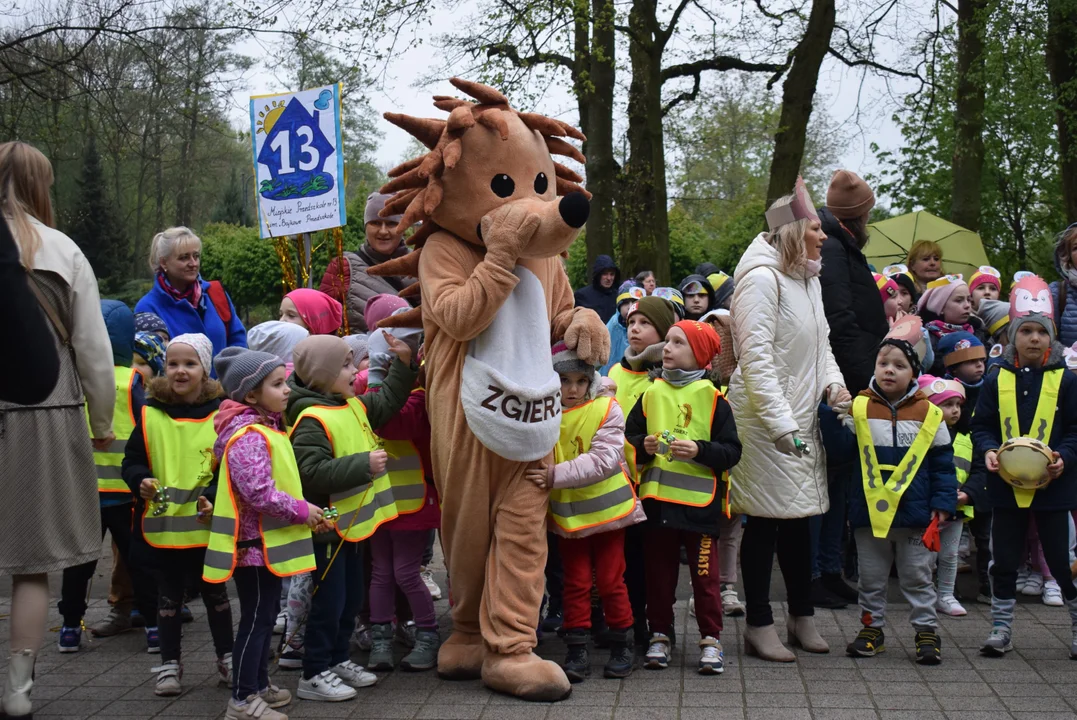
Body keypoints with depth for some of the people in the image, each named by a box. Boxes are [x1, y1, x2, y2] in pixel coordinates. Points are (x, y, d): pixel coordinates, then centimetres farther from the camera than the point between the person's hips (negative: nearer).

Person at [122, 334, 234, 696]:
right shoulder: (150, 415, -2)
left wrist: (214, 497, -19)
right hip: (161, 525, 1)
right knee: (168, 596, 12)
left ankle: (227, 658, 27)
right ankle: (169, 665, 24)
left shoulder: (219, 414, -5)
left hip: (208, 525, -1)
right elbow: (132, 461, 4)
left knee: (215, 592, 14)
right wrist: (141, 482, -16)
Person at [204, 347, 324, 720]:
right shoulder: (249, 437, -21)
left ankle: (259, 684, 31)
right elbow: (259, 493, -28)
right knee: (256, 619, -3)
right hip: (254, 543, -10)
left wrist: (302, 511, 8)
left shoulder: (266, 429, 12)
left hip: (266, 541, 10)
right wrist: (302, 511, -18)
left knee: (265, 615, 18)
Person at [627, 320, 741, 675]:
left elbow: (732, 450, -4)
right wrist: (643, 446, -7)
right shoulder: (651, 394, 9)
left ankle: (711, 639, 13)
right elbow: (628, 438, 13)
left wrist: (699, 450, -18)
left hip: (699, 501, -3)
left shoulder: (712, 397, -1)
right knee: (658, 572, 10)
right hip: (656, 498, 3)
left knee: (705, 573, 1)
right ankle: (660, 636, 22)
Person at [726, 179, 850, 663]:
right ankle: (759, 626, 8)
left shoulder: (810, 279, 14)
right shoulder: (762, 279, -15)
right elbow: (756, 358, -21)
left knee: (800, 517, 15)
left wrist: (833, 382, 2)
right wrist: (780, 423, -24)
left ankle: (802, 616, 27)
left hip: (803, 418, 9)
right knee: (766, 520, -2)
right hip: (766, 422, -9)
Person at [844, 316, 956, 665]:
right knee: (871, 577, 12)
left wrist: (943, 502, -2)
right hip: (869, 512, 1)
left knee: (918, 577, 9)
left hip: (915, 514, -1)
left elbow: (942, 463, 3)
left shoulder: (928, 413, -1)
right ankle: (872, 628, 25)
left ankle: (927, 630, 20)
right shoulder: (859, 407, -1)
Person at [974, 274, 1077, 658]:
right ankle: (1001, 628, 20)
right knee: (1004, 560, 8)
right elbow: (982, 425, 6)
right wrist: (988, 450, -12)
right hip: (1007, 484, 2)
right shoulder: (997, 378, 2)